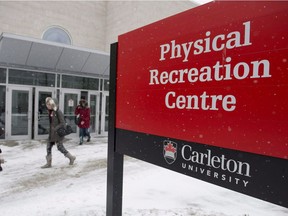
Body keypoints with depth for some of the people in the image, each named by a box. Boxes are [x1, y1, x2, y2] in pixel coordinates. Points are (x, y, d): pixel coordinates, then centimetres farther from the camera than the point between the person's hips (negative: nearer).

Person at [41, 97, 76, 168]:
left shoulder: (58, 112, -17)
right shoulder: (50, 111, 7)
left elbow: (62, 123, -18)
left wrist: (55, 129, -20)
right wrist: (50, 130, 5)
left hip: (58, 133, -8)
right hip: (52, 133, 8)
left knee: (60, 147, 1)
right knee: (48, 147, 8)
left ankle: (71, 157, 20)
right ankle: (49, 163, 18)